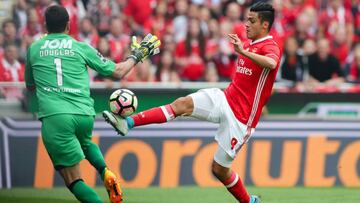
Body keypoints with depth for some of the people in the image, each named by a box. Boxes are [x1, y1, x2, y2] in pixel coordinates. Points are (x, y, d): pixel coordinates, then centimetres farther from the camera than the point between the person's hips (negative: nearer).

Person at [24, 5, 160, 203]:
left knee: (74, 181, 1)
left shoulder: (33, 49, 12)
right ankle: (104, 172, 8)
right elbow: (118, 71, 16)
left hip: (54, 117, -2)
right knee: (84, 142, 37)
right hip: (84, 115, 2)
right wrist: (136, 56, 33)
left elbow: (30, 85, 27)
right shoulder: (81, 48, 10)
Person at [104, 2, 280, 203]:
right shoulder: (250, 44, 13)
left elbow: (272, 63, -40)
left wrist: (243, 51, -46)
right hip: (225, 98, 7)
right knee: (182, 103, -16)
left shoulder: (270, 47, -14)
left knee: (219, 169, -2)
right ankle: (128, 123, -23)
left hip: (240, 116, -7)